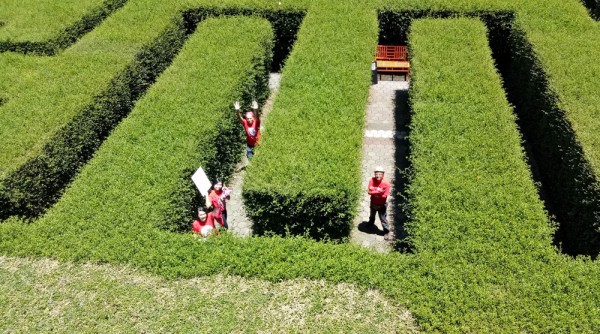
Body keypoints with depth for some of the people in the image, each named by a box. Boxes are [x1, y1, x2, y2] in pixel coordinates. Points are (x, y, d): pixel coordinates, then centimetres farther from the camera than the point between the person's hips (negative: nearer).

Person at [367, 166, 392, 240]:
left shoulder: (386, 184, -26)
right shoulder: (372, 180, -18)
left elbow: (384, 196, -25)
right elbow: (370, 192, -22)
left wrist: (375, 192, -27)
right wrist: (378, 191, -32)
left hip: (382, 205, -4)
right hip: (373, 203, 4)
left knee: (383, 219, 1)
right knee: (372, 215, 31)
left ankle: (386, 232, 18)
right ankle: (371, 223, 60)